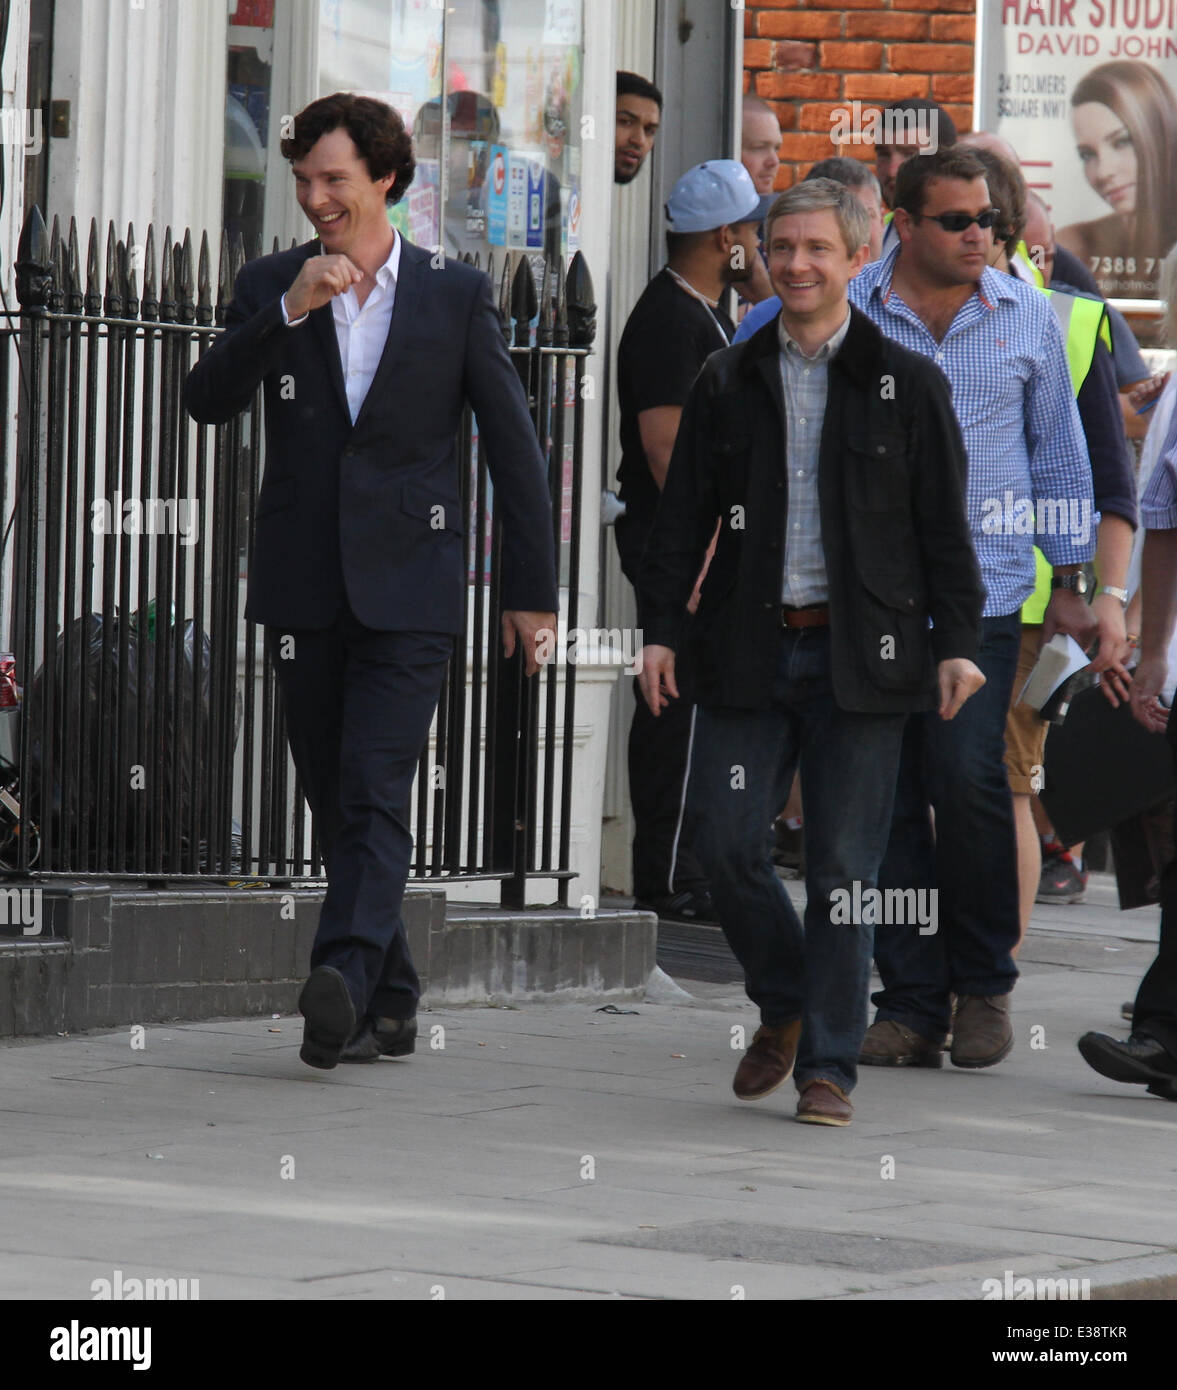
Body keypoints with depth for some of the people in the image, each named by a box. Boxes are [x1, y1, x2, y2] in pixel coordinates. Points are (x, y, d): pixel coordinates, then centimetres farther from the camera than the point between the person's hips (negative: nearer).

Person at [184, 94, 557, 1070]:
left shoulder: (457, 295, 3)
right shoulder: (271, 287, 8)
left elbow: (514, 446, 6)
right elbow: (209, 402, -6)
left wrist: (532, 589, 4)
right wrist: (291, 310, -17)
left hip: (409, 586, -3)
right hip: (302, 586, 3)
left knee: (375, 795, -16)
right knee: (337, 804, 8)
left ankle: (343, 984, -29)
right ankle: (391, 1002, 18)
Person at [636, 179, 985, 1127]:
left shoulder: (907, 384, 4)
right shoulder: (728, 383, 9)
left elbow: (945, 526, 4)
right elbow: (683, 517, 11)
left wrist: (956, 642, -3)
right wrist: (663, 629, 2)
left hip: (859, 655, -2)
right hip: (751, 650, 2)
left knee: (844, 864, -1)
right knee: (726, 842, -3)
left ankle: (829, 1067, 6)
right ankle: (785, 1006, 21)